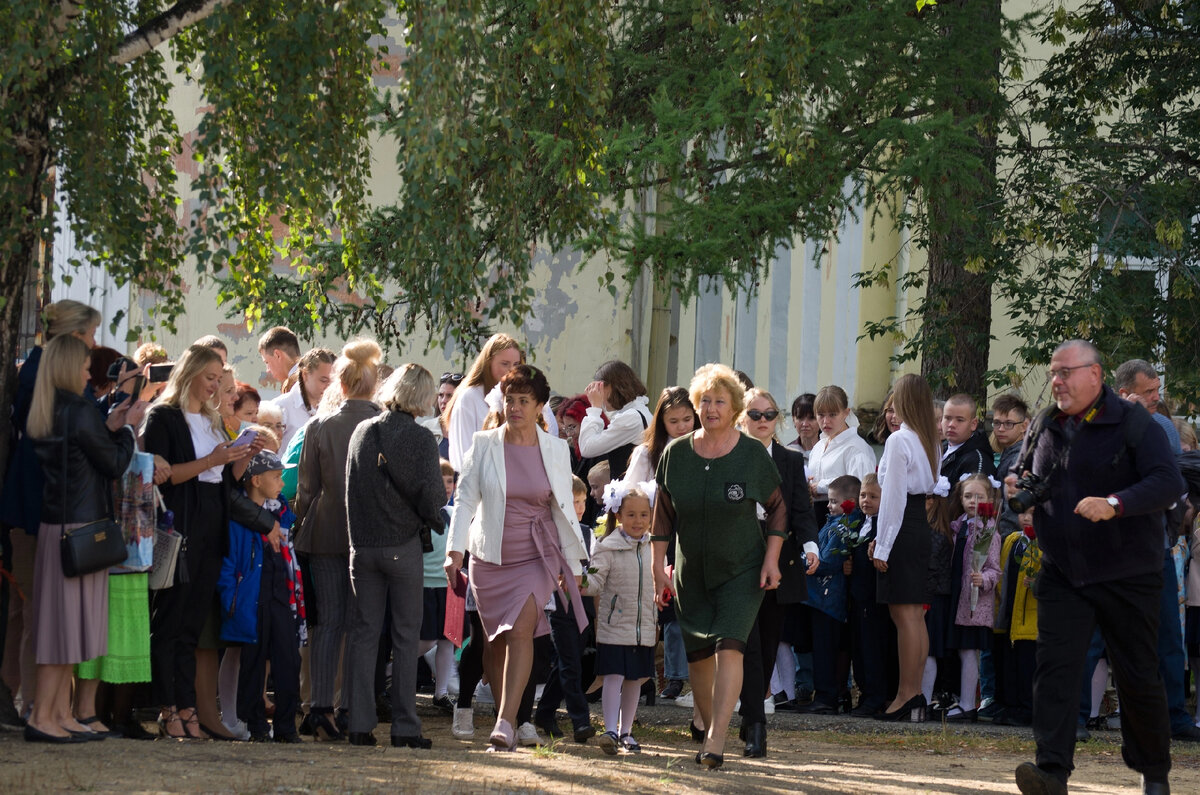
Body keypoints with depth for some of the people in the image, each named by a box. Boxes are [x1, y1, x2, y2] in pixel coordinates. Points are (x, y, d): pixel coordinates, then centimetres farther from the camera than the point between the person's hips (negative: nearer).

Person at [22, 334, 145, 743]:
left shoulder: (43, 416, 9)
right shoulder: (81, 412, -15)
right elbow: (114, 464, -6)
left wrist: (109, 427, 14)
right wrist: (127, 427, 7)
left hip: (54, 524, 8)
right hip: (82, 527, -8)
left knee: (62, 621, 11)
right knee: (68, 619, -5)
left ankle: (61, 713, 14)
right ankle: (42, 716, -5)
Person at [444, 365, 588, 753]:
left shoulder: (555, 450, 4)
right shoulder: (484, 445, 1)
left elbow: (564, 509, 10)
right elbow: (465, 499, 0)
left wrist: (573, 564, 10)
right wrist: (455, 549, -11)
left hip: (538, 556, -1)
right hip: (490, 557, 1)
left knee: (521, 629, -20)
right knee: (496, 640, 6)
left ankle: (506, 723, -26)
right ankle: (504, 720, 21)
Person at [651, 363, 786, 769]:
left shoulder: (752, 454, -7)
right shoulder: (676, 453, -1)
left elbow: (777, 507, 3)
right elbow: (663, 513, 7)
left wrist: (772, 559, -5)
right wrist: (658, 565, 2)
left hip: (742, 571, -3)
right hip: (691, 573, 3)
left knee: (728, 648, -17)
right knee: (698, 655, 7)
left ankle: (717, 740, -24)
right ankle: (710, 731, 24)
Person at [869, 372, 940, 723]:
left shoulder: (899, 441, -11)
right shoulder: (931, 441, 13)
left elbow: (893, 497, -14)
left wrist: (882, 546, -11)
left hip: (903, 529, -9)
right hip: (925, 527, 9)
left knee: (904, 614, -8)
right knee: (915, 615, 10)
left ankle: (906, 694, -8)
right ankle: (914, 693, 13)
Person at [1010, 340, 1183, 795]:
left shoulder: (1133, 424, -9)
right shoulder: (1044, 427, 9)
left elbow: (1169, 484, -21)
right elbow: (1025, 472, 26)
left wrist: (1115, 504, -36)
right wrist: (1017, 487, 1)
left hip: (1126, 574, -4)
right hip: (1062, 573, 4)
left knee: (1138, 677, 5)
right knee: (1055, 667, -13)